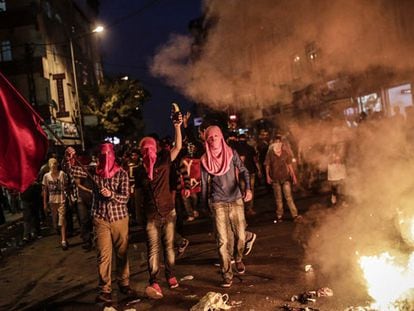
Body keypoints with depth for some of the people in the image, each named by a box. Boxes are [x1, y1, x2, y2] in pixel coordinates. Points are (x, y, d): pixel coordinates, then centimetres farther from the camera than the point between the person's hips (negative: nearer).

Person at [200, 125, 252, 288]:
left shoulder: (231, 153, 0)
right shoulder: (205, 160, 0)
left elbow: (243, 170, -6)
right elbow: (204, 183, 7)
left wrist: (248, 188, -24)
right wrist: (204, 205, 10)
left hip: (236, 200, 1)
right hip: (218, 203, -1)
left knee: (240, 236, 5)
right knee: (222, 240, -3)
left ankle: (238, 259, 37)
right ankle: (227, 275, 9)